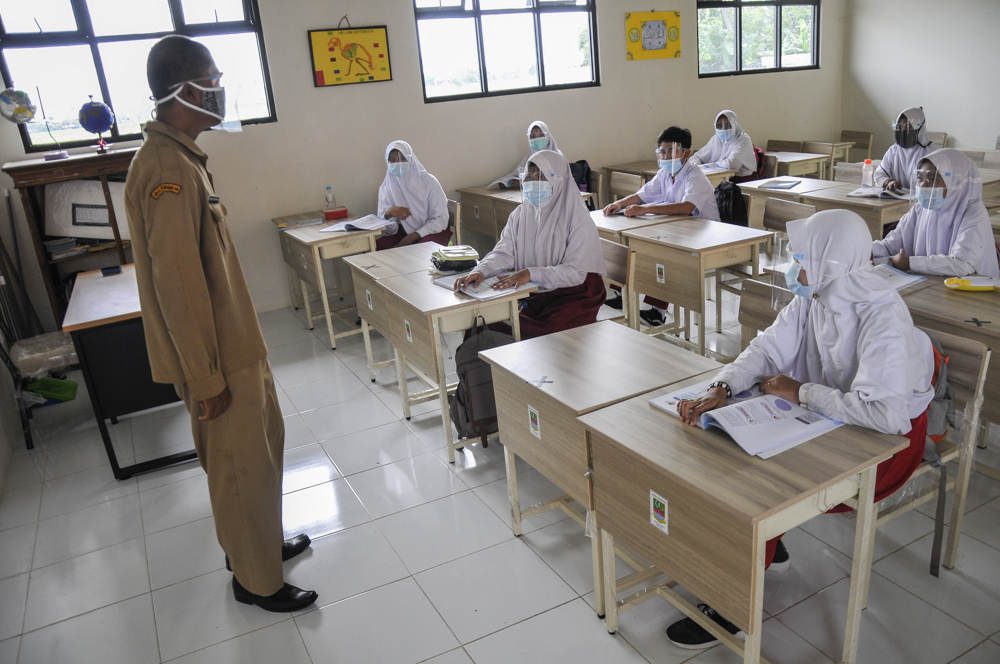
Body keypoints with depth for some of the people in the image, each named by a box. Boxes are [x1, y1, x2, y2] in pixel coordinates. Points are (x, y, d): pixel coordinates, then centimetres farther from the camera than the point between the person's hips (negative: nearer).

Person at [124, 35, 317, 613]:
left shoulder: (181, 159, 10)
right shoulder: (167, 172, -23)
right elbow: (178, 285, -25)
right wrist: (206, 379, -20)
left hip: (236, 341, 10)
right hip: (216, 355, -10)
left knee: (265, 441, 22)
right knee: (242, 466, 5)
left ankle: (260, 543, 42)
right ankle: (257, 581, 25)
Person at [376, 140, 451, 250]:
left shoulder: (428, 181, -10)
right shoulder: (385, 188, -2)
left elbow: (441, 219, -11)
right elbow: (388, 230, -5)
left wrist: (413, 237, -21)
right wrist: (389, 213, -29)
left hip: (432, 232, -2)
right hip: (403, 233, 3)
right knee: (375, 246, -24)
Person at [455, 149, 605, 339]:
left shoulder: (578, 220, -10)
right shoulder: (520, 214, 8)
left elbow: (575, 272, -16)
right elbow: (503, 253, 0)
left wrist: (530, 273, -27)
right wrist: (480, 271, -22)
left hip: (572, 297, -5)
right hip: (531, 296, 5)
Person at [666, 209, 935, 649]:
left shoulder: (882, 317, -29)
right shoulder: (814, 297, -5)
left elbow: (885, 413, -36)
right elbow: (768, 348, -7)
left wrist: (801, 392, -26)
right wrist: (720, 390, -25)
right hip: (828, 420, 8)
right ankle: (770, 545, 20)